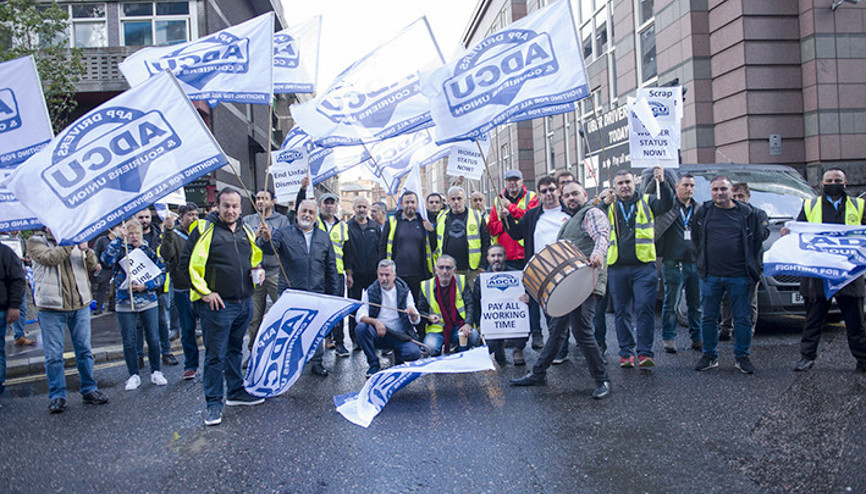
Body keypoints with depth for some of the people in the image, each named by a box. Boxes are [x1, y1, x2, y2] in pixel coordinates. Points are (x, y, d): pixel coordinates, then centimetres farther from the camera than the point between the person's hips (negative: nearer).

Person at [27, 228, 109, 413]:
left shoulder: (74, 240, 12)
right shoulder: (35, 242, 2)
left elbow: (92, 266, 3)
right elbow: (49, 258, -18)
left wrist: (86, 250, -16)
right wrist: (70, 244, -20)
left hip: (80, 304, 3)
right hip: (51, 307, -3)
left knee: (84, 350, 9)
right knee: (54, 355, 2)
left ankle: (89, 390, 21)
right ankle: (57, 395, 14)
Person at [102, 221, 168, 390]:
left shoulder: (148, 251, 6)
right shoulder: (120, 250, 1)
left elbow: (162, 273, 3)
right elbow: (107, 259, -21)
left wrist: (146, 286, -12)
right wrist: (119, 238, -23)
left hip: (148, 302, 1)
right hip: (125, 304, -1)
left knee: (153, 339, 4)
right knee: (129, 342, 6)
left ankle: (156, 372, 20)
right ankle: (134, 376, 19)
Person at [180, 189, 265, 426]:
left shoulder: (246, 231, 11)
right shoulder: (204, 229, -8)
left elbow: (255, 258, 26)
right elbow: (188, 262, -10)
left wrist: (257, 271, 4)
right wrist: (205, 292, -13)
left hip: (244, 302, 6)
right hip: (217, 304, -6)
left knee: (235, 350, 19)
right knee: (215, 355, 1)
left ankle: (236, 391, 32)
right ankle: (213, 403, 11)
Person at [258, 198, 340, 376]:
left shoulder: (324, 237, 11)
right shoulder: (284, 233, 1)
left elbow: (331, 267, 12)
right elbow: (271, 247, -19)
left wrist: (334, 293, 8)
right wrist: (266, 239, -43)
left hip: (317, 293, 3)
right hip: (291, 292, -2)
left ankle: (316, 361, 24)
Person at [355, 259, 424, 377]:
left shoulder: (404, 291, 2)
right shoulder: (371, 291, -1)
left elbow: (416, 321, -1)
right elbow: (359, 315, -12)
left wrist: (413, 314, -26)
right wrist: (375, 322, -32)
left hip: (400, 336, 0)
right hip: (379, 335, 0)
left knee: (414, 353, -29)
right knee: (360, 328, -29)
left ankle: (398, 356, 9)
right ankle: (373, 364, -9)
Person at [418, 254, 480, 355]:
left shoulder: (461, 281, 3)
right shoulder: (426, 286, 2)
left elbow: (470, 305, -2)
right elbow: (421, 310, 11)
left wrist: (468, 323, -18)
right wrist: (429, 317, -12)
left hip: (459, 327, 1)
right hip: (437, 329, -1)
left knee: (474, 336, -30)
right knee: (430, 347, -30)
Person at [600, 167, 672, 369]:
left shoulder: (647, 202, 9)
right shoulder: (610, 206, 12)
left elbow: (667, 204, -10)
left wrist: (662, 182, -24)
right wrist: (605, 204, -14)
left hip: (643, 266, -2)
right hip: (617, 267, 2)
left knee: (645, 308, -8)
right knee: (621, 311, 7)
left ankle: (645, 352, -4)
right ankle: (626, 352, 17)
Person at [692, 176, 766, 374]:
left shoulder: (746, 213, 3)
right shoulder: (703, 212, 6)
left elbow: (758, 238, 10)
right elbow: (696, 239, 17)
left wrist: (751, 266, 7)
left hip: (739, 276, -1)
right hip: (710, 276, 1)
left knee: (742, 319, 3)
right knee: (708, 318, 6)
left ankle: (742, 357, 17)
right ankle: (710, 356, 19)